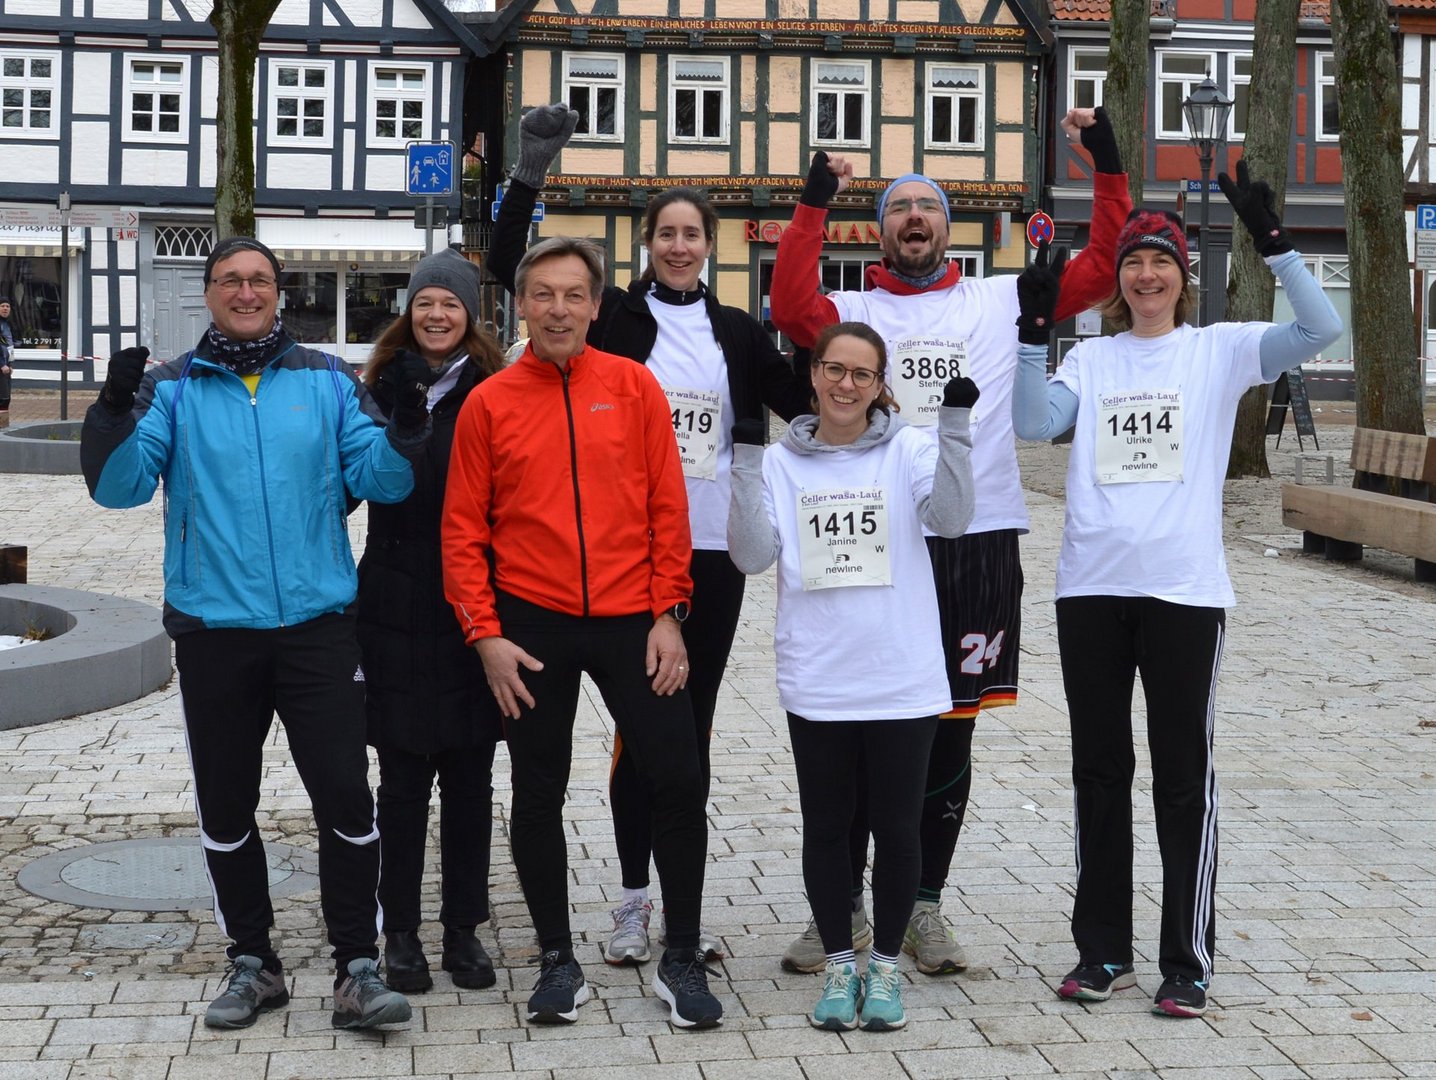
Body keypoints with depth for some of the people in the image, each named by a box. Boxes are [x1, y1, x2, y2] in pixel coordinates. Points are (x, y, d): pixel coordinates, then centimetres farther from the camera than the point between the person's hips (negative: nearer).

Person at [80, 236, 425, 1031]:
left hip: (317, 624, -1)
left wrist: (404, 436, -20)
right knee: (225, 808, 10)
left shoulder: (327, 381, 5)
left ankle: (357, 967, 5)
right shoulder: (171, 389, 4)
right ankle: (251, 962, 25)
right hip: (213, 630, 1)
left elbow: (375, 478, 1)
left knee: (345, 798, -4)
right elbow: (119, 487, -5)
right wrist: (114, 415, -23)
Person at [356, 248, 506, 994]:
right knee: (403, 777, 4)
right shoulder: (383, 390, 5)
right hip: (397, 609, 0)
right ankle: (401, 932, 15)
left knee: (470, 777, 7)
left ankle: (463, 928, 18)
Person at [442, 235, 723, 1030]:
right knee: (538, 796, 7)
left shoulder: (634, 386, 2)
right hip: (533, 625, 0)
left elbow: (668, 508, 2)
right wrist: (484, 635, -5)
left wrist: (667, 614, -3)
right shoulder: (489, 403, 1)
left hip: (631, 620, 0)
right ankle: (557, 961, 22)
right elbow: (463, 530, 2)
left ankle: (681, 959, 14)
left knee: (677, 782, -1)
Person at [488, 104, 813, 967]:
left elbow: (803, 403, 17)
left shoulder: (738, 332, 11)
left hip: (713, 549, 3)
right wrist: (531, 172, -12)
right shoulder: (614, 317, 2)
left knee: (694, 723, 9)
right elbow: (509, 270, -4)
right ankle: (635, 899, 12)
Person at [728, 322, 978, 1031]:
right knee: (826, 827, 10)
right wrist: (747, 461, -16)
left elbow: (951, 518, -16)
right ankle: (839, 964, 25)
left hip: (903, 682, -1)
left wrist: (955, 425, -26)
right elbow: (753, 555, -7)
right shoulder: (781, 463, 4)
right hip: (816, 686, 1)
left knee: (897, 827, 7)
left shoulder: (909, 451, 0)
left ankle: (885, 963, 23)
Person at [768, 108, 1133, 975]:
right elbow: (792, 309, -14)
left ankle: (924, 904, 21)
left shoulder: (1002, 301, 10)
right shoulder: (853, 313, 7)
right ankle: (842, 903, 19)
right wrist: (815, 203, -14)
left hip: (977, 542, 1)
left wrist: (1108, 164, 0)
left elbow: (1103, 269, 5)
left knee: (949, 737, 9)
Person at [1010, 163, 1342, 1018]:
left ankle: (1188, 961, 10)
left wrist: (1270, 239, -17)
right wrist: (1035, 328, -13)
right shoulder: (1092, 359, 9)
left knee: (1185, 772, 2)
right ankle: (1104, 950, 20)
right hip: (1092, 587, 3)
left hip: (1185, 590, -3)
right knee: (1100, 770, 10)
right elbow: (1033, 425, -5)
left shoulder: (1219, 349, 3)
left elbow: (1320, 329, -11)